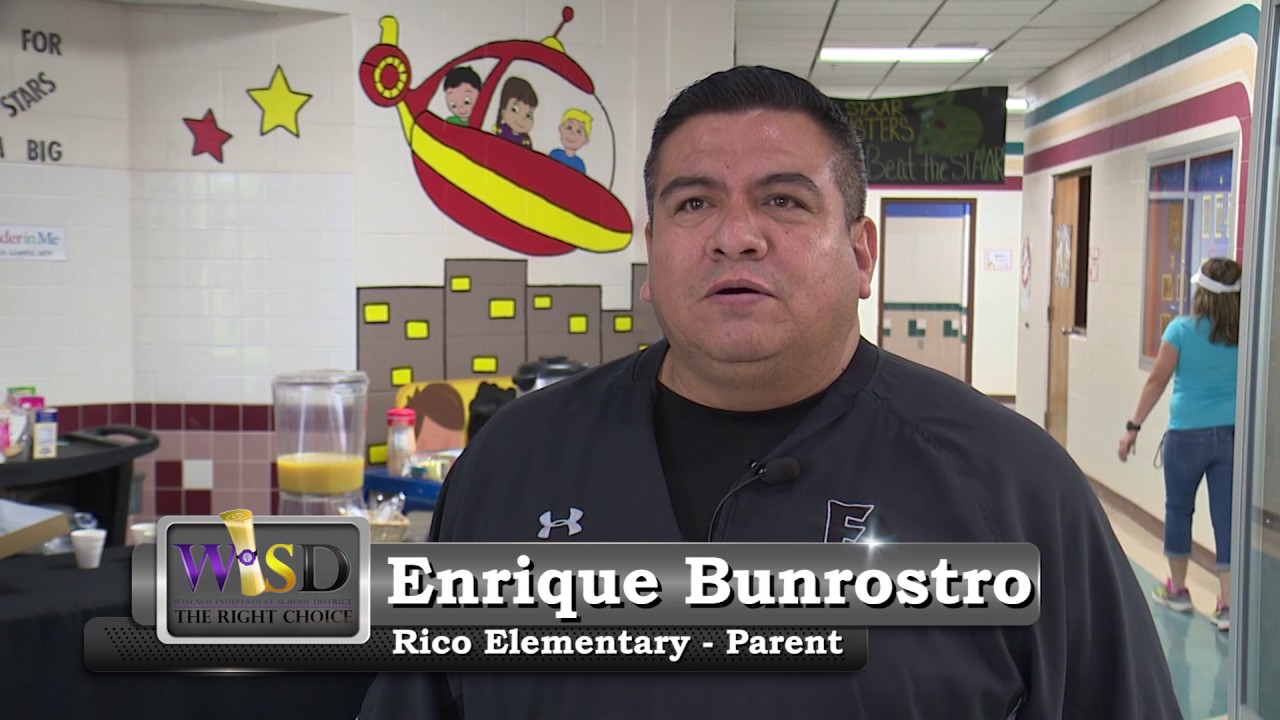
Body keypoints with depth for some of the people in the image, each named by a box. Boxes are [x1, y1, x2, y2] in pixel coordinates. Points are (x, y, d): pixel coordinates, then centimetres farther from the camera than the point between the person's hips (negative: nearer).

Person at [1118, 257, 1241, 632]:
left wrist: (1133, 427, -1)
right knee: (1227, 517, 4)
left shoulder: (1182, 329, -9)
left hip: (1188, 434, -2)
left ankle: (1177, 590, 29)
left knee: (1178, 509, 16)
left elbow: (1157, 381, -7)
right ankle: (1228, 606, 3)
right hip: (1233, 434, 2)